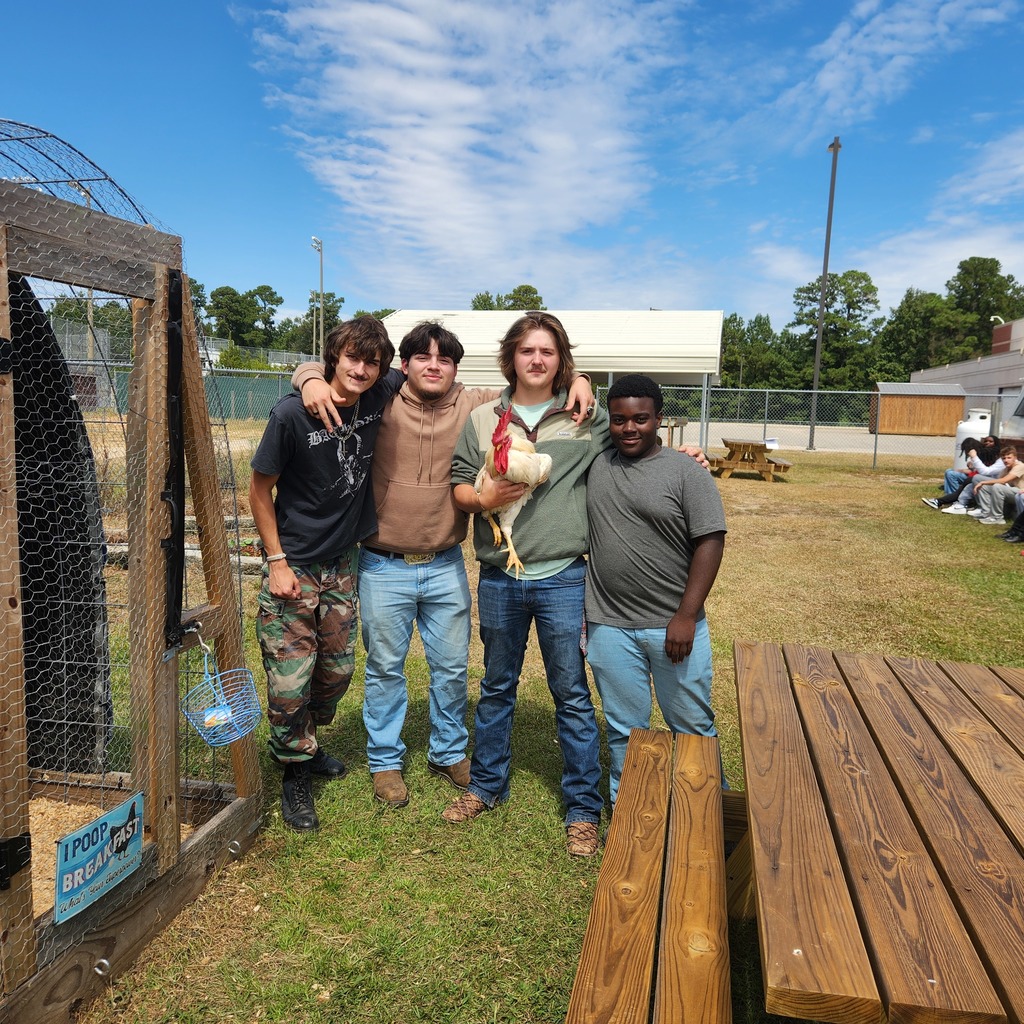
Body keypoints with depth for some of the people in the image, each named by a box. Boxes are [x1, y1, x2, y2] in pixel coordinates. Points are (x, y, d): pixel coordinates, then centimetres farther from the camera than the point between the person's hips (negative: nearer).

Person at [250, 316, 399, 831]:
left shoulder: (380, 396, -7)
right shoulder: (292, 413, -19)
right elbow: (259, 489, -10)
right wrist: (277, 562, -12)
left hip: (343, 562, 5)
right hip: (292, 565, -5)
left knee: (337, 670, 16)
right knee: (290, 680, -2)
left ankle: (299, 744, 43)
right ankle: (296, 773, 23)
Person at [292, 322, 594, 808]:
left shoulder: (476, 405, -3)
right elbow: (312, 367, -2)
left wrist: (576, 380, -15)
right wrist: (312, 381, -25)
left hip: (445, 567, 2)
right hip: (384, 568, -2)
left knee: (452, 667, 15)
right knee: (385, 667, 13)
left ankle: (448, 753, 38)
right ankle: (385, 760, 32)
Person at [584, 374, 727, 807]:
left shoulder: (686, 472, -5)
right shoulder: (595, 465, 6)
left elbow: (710, 542, -9)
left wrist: (686, 615, -13)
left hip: (672, 626, -2)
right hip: (610, 628, 3)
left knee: (693, 726, 11)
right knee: (624, 731, 14)